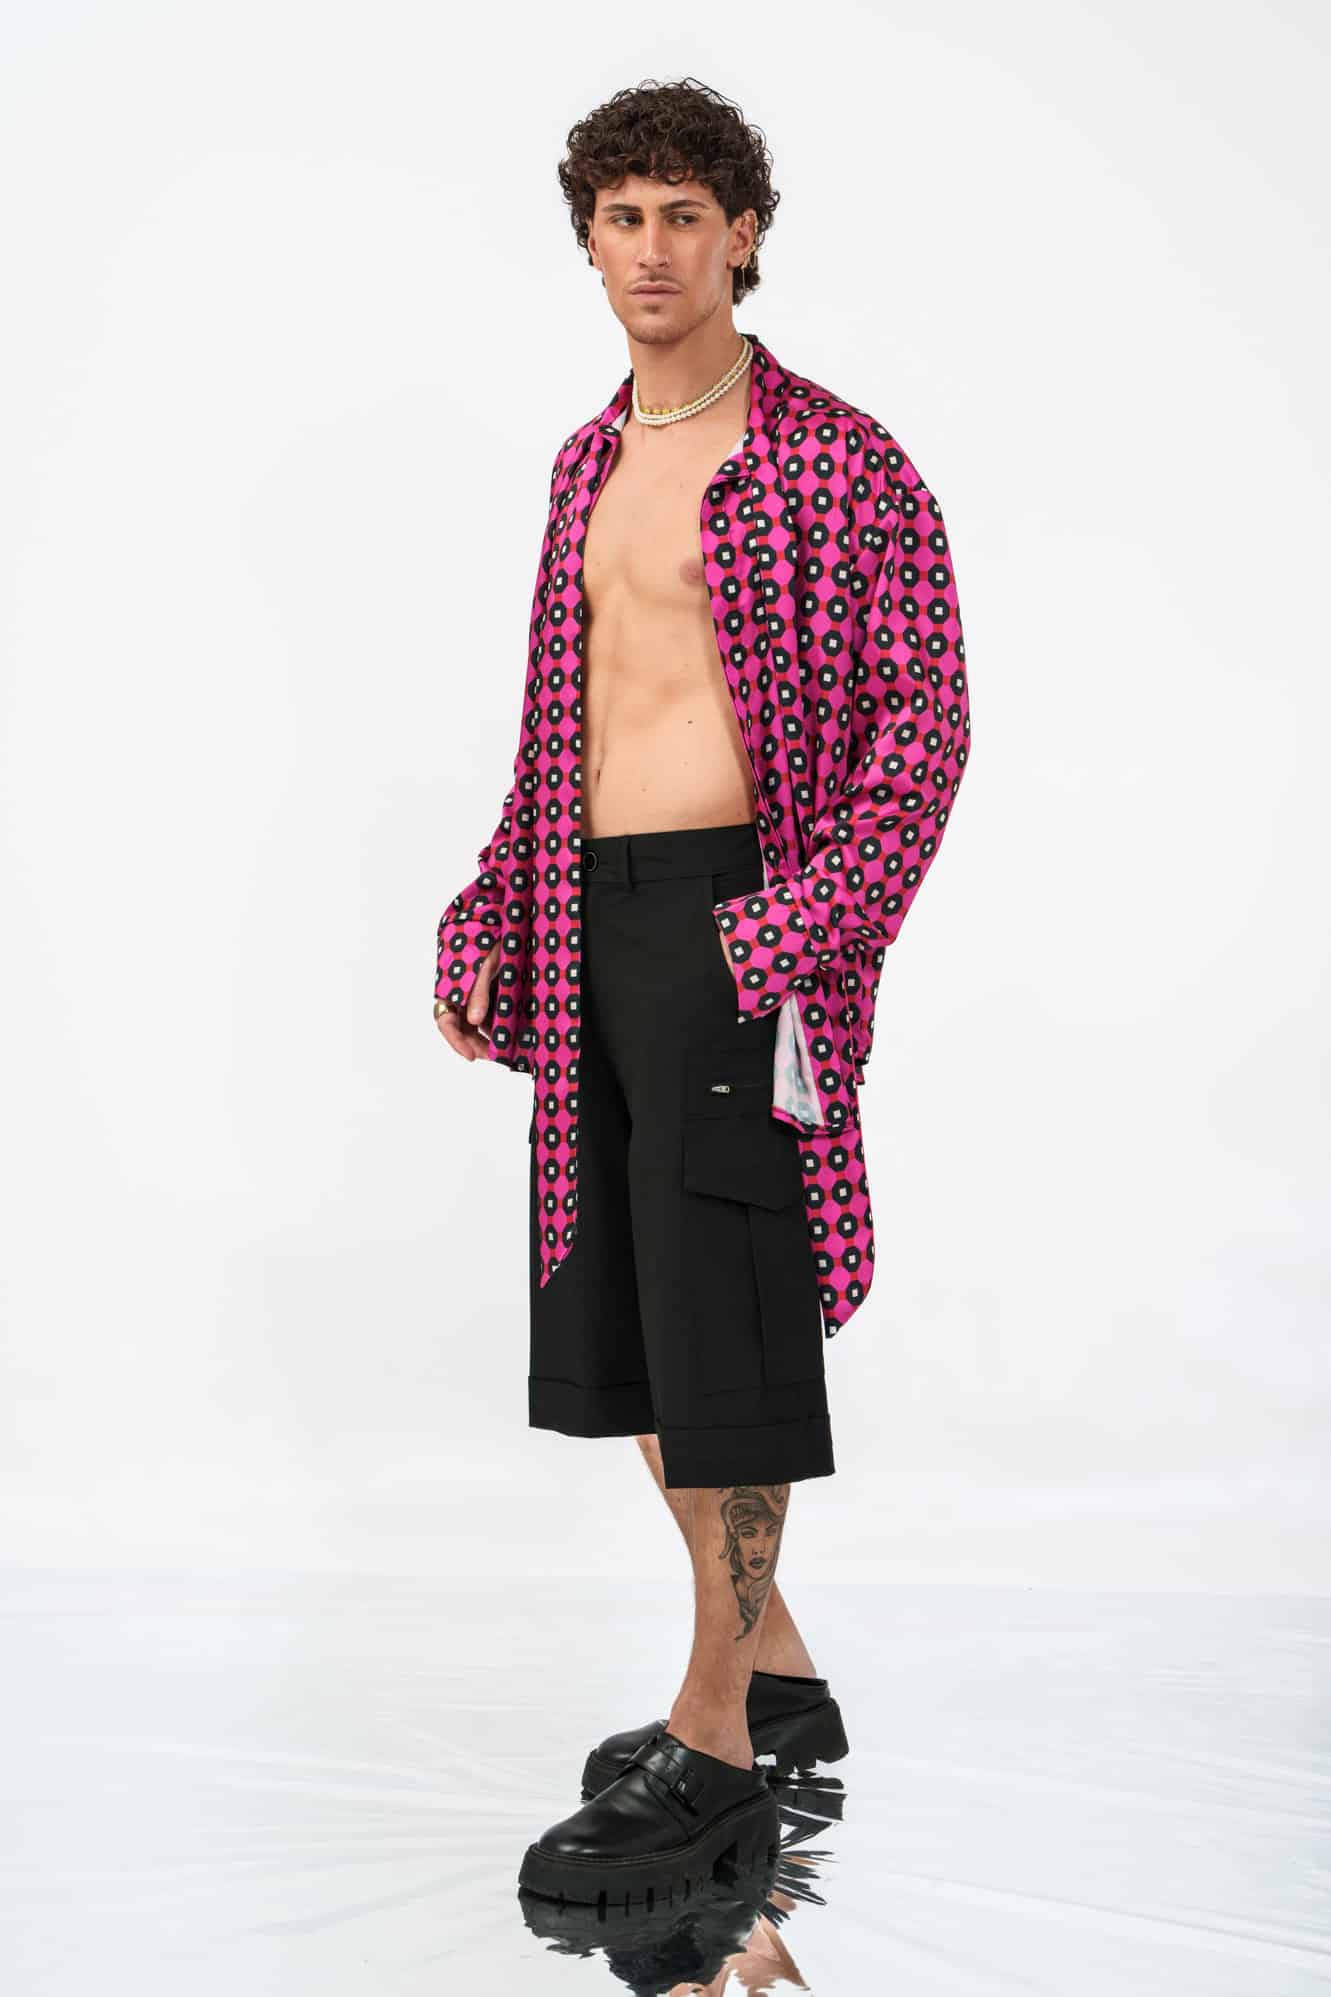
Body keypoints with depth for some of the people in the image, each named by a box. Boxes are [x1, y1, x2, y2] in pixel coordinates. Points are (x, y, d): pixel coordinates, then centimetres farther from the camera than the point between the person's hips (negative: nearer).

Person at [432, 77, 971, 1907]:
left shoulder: (840, 464, -5)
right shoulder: (588, 461, 17)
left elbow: (926, 718, -10)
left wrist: (807, 930, -20)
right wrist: (492, 925, 14)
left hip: (739, 915, -8)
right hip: (594, 925, 8)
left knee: (723, 1315, -7)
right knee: (625, 1319, 11)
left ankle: (714, 1753, 4)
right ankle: (778, 1675, 26)